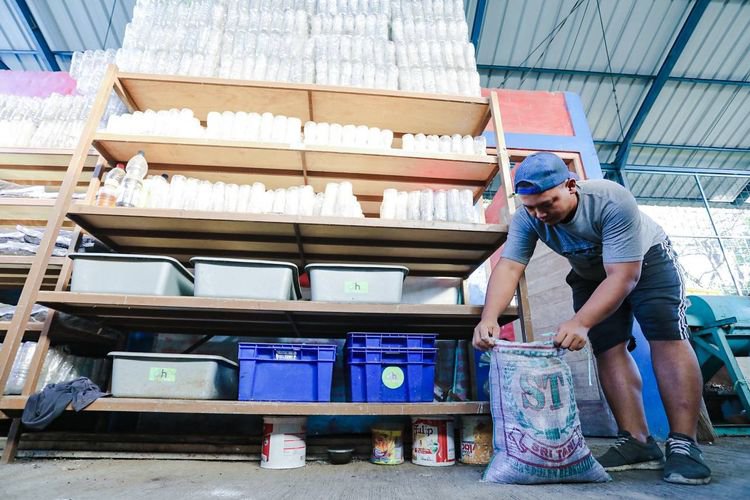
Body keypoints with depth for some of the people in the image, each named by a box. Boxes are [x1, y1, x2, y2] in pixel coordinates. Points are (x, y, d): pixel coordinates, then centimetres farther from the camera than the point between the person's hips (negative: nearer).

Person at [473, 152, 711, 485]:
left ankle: (684, 445, -8)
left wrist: (580, 323, -52)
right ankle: (637, 442, 2)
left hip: (647, 260, -3)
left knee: (667, 341, -15)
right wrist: (489, 318, -53)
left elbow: (623, 277, -40)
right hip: (591, 275, 3)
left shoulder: (612, 201, -39)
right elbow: (508, 268, -37)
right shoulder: (526, 219, -28)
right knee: (608, 351, -5)